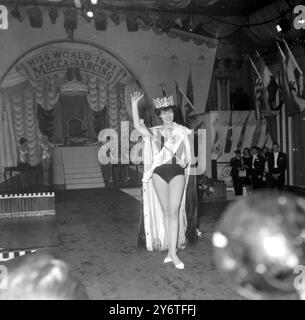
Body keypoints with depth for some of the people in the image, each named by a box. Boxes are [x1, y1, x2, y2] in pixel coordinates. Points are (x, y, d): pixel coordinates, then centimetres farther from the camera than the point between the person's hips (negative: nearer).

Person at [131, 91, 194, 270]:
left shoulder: (182, 131, 9)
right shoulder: (155, 132, 9)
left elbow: (188, 156, 13)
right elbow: (137, 126, -8)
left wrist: (185, 163, -6)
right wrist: (134, 104, -13)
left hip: (177, 172, -1)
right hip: (159, 173, 1)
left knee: (174, 211, -9)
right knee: (165, 211, 7)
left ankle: (173, 252, -8)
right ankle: (171, 247, 18)